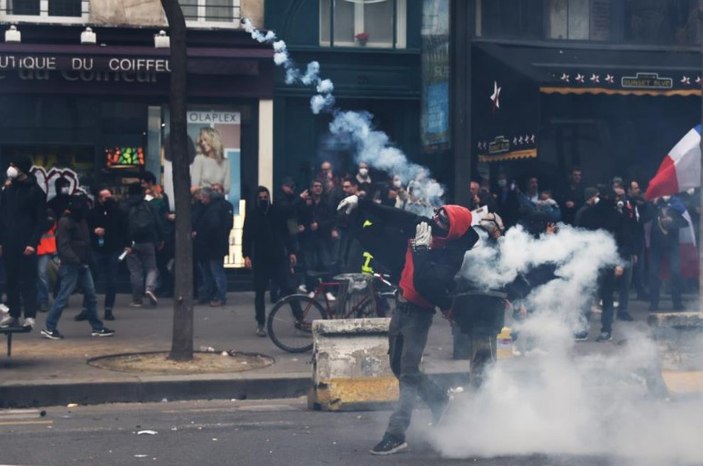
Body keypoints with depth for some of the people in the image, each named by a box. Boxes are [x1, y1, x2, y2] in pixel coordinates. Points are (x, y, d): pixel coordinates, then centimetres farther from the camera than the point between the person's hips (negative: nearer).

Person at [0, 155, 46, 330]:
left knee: (28, 281, -5)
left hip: (26, 245, -5)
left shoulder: (35, 191, -3)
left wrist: (33, 243, -14)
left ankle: (30, 316, -4)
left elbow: (41, 220, -6)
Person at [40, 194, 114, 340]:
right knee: (63, 297, -5)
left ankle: (97, 327, 15)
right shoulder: (65, 222, -12)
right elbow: (64, 246, -19)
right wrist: (76, 261, -26)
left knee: (91, 296, 9)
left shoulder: (82, 220, 15)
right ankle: (49, 328, 2)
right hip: (70, 266, -9)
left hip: (83, 265, 9)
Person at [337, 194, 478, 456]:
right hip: (402, 307, 8)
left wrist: (421, 248, -29)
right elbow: (391, 217, 9)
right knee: (398, 366, 18)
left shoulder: (451, 254, -21)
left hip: (419, 313, -8)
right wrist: (359, 203, 4)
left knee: (407, 372, -12)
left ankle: (396, 434, -12)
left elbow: (425, 282, -35)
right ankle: (440, 401, 37)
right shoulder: (423, 227, -2)